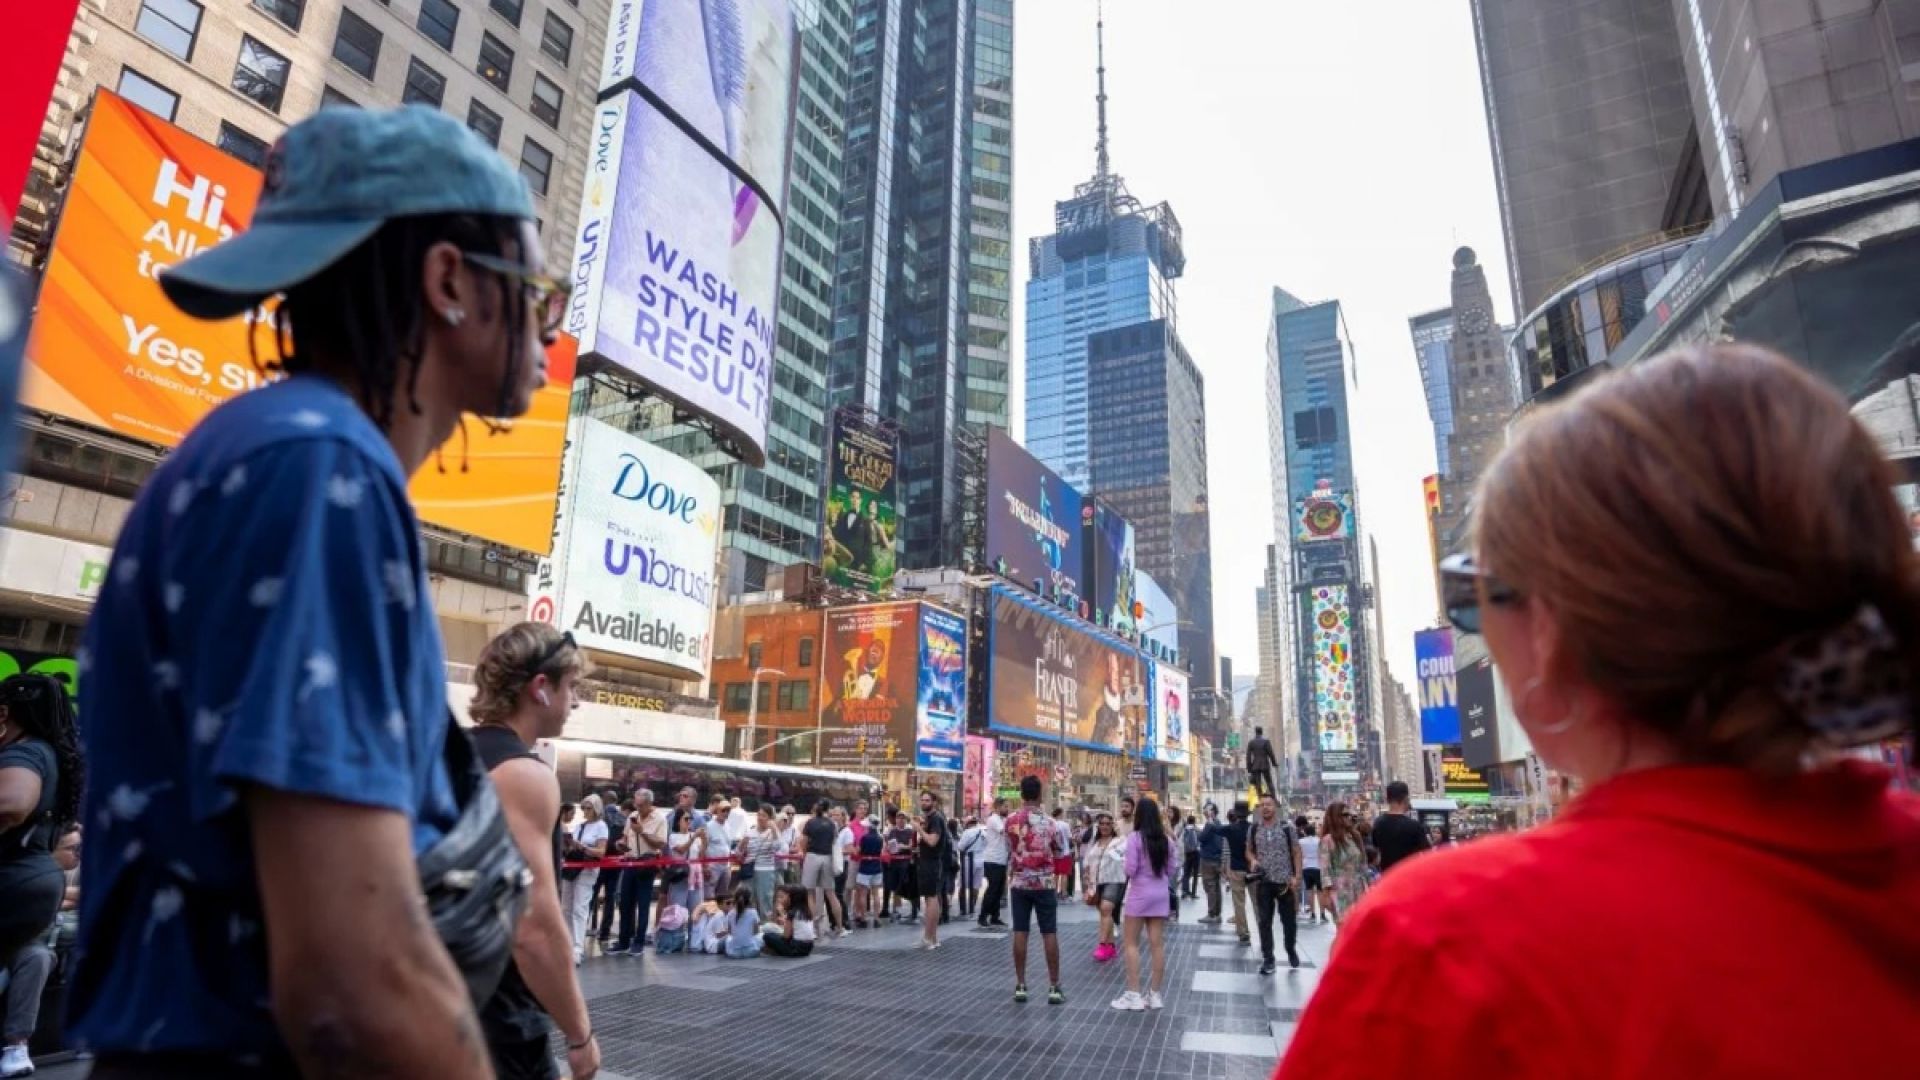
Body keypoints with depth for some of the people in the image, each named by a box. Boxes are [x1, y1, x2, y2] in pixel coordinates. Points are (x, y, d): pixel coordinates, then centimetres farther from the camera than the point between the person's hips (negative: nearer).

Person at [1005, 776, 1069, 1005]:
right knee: (1050, 934, 2)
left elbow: (1010, 851, 8)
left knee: (1020, 933, 5)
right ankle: (1054, 987, 5)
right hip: (1045, 883, -2)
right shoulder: (1050, 822, -9)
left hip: (1019, 883, 2)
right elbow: (1061, 854, 0)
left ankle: (1020, 985, 9)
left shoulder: (1011, 821, -2)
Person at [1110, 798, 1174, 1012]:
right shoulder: (1165, 840, 4)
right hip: (1161, 894, 5)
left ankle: (1133, 995, 2)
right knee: (1158, 944, 7)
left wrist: (1125, 863, 5)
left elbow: (1131, 870, -15)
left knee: (1132, 944, 4)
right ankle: (1155, 994, 13)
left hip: (1140, 893, -5)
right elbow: (1171, 869, 8)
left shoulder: (1134, 837, -13)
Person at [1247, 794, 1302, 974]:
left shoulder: (1287, 827, -5)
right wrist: (1253, 860, -8)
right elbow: (1249, 850, 14)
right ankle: (1268, 959, 10)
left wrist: (1296, 876, -9)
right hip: (1263, 882, 2)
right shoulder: (1254, 829, 3)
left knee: (1289, 920, 10)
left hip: (1285, 881, -2)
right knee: (1264, 922, 2)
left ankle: (1291, 950, 35)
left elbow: (1297, 853, -2)